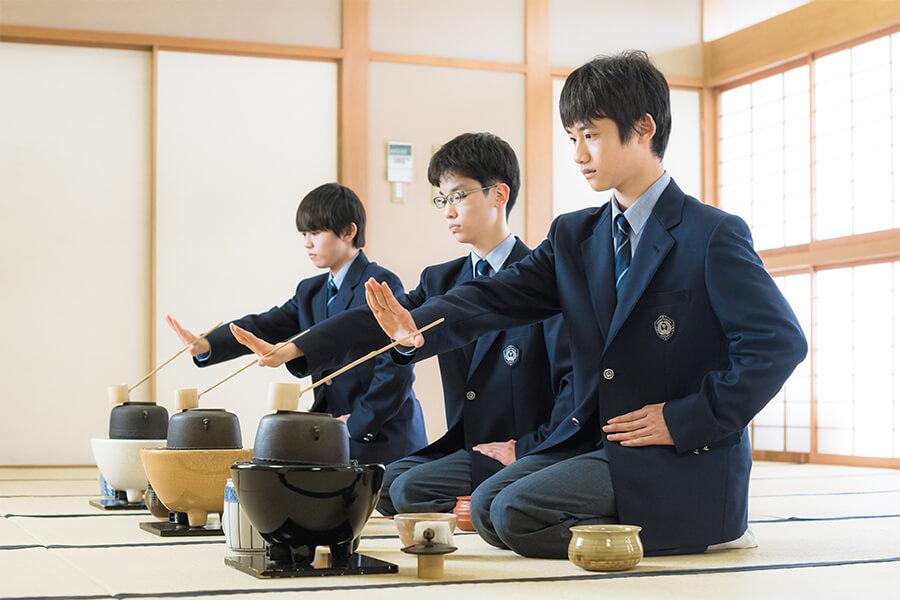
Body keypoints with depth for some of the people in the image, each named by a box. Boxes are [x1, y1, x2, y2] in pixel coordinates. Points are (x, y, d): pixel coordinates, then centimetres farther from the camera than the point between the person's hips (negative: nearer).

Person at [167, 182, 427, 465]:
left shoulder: (382, 285, -10)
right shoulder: (311, 292, 16)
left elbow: (397, 367, -17)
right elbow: (267, 326, 2)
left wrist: (359, 423, -16)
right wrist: (205, 346, -14)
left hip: (381, 440, -7)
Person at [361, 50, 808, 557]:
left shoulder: (713, 236, -10)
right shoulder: (574, 236, 11)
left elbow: (780, 343, -16)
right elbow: (499, 295, -1)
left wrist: (684, 421, -17)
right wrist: (418, 328, -22)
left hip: (687, 463, -8)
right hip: (602, 447, 8)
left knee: (518, 514, -19)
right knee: (487, 506, -2)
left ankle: (704, 531, -4)